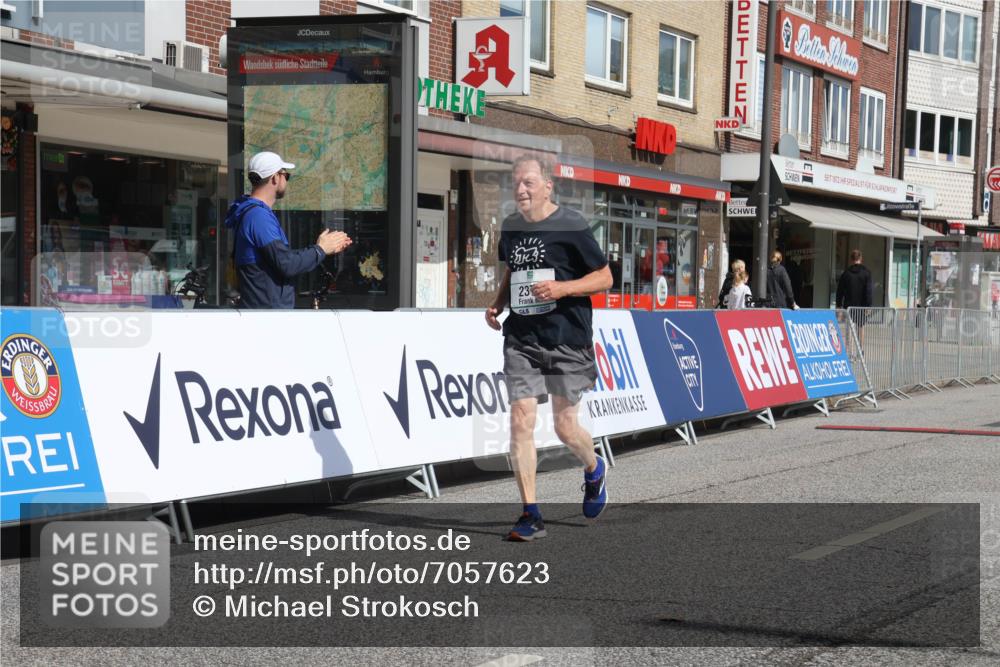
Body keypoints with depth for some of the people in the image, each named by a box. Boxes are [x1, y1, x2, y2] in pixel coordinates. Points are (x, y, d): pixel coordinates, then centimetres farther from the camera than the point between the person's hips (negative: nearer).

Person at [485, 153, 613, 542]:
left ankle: (594, 470, 37)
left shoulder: (571, 226, -8)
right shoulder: (511, 227, 9)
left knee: (565, 427, 2)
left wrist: (563, 287, -19)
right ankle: (530, 514, 0)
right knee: (520, 419, -7)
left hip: (567, 340, -4)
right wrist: (497, 305, 8)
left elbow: (605, 278, -4)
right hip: (521, 339, 4)